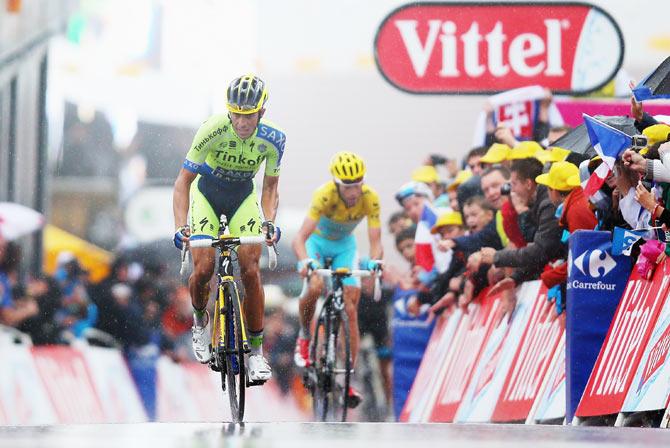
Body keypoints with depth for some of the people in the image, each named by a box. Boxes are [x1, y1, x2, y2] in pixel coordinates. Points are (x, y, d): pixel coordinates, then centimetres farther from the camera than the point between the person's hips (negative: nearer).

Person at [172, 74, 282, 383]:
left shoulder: (272, 139, -22)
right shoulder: (214, 129, -29)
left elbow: (270, 187, -9)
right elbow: (184, 180, -24)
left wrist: (269, 221, -28)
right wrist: (181, 226, -35)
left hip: (243, 197, 1)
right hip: (207, 194, -1)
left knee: (251, 270, -14)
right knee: (203, 268, -16)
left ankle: (256, 351, -4)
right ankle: (200, 319, 18)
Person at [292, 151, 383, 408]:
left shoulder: (370, 199, -27)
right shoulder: (324, 195, -35)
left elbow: (375, 241, -27)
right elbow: (300, 238, -39)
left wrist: (374, 261, -49)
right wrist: (305, 261, -58)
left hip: (345, 245, 2)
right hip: (317, 242, -2)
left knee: (350, 310, -8)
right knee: (315, 287, -32)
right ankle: (304, 336, -1)